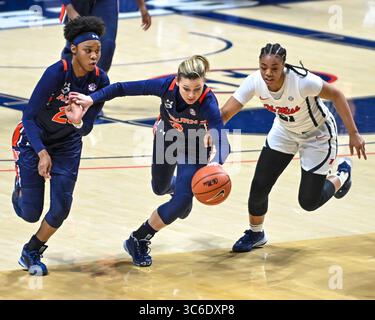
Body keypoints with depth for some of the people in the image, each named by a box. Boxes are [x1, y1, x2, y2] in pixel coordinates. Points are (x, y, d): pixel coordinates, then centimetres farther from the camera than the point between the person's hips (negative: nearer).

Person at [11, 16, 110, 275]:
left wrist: (78, 122, -35)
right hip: (33, 140, -4)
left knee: (61, 209, -5)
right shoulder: (56, 73, -30)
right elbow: (29, 117, -25)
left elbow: (87, 128, -11)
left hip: (67, 144, 4)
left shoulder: (100, 80, -16)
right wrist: (42, 153, -35)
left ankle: (31, 253, 20)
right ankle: (21, 188, 37)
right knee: (31, 213, 0)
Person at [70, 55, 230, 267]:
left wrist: (216, 162, -70)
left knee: (182, 201, -16)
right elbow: (123, 88, -24)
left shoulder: (208, 103, -40)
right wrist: (92, 99, -28)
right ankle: (176, 185, 64)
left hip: (194, 147, -3)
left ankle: (140, 240, 6)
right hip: (167, 136, 3)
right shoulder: (166, 85, -34)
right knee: (159, 188, 26)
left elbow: (221, 139, -50)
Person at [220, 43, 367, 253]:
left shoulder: (302, 81, -38)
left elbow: (336, 95, -24)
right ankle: (256, 234, 25)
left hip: (317, 135, -4)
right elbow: (226, 112, -25)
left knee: (308, 202, 0)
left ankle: (342, 175, 31)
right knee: (259, 186, -3)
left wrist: (353, 134, -22)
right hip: (284, 132, 4)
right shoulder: (255, 82, -26)